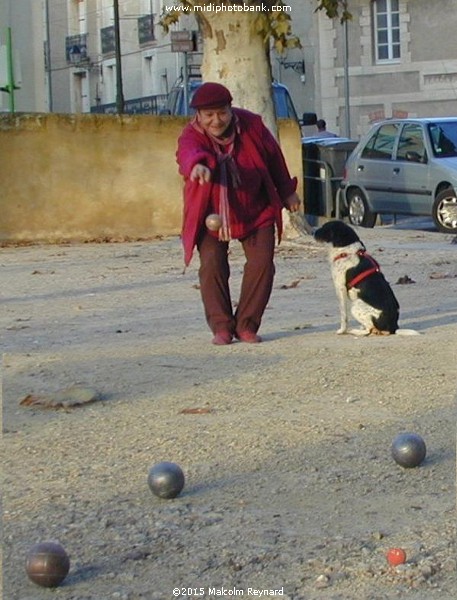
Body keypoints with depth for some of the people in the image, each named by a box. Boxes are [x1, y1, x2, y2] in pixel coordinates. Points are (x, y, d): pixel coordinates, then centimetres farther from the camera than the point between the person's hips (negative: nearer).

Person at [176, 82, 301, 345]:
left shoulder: (251, 125, -12)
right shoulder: (192, 135, -21)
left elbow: (274, 157, 4)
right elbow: (189, 153, -48)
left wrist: (287, 192, 14)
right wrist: (197, 165, -72)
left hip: (256, 211, 2)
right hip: (212, 214, -1)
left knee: (262, 263, -10)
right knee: (212, 265, -15)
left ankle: (247, 325, 2)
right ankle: (222, 326, -2)